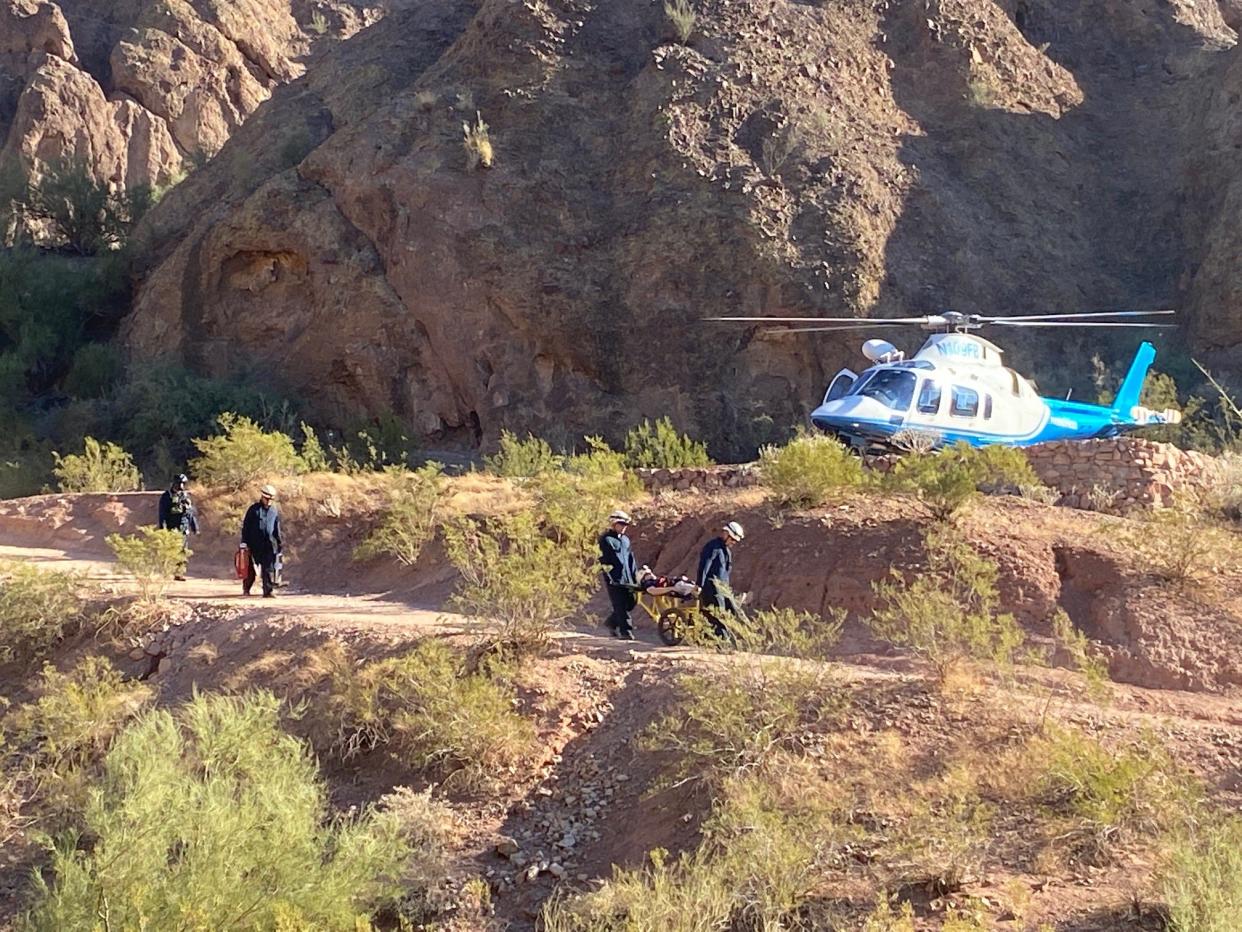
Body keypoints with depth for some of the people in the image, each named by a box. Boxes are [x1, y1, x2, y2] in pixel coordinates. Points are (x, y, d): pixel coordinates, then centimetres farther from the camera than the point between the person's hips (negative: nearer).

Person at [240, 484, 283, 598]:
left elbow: (277, 528, 17)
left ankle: (268, 591, -5)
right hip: (254, 545, -2)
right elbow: (245, 526, -1)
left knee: (269, 568, -6)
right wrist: (244, 542, -6)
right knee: (250, 569, 7)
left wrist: (279, 543, 14)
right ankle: (246, 588, 25)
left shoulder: (275, 511, 10)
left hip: (269, 545, 2)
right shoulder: (253, 509, -1)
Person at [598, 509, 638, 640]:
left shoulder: (625, 540, 20)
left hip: (627, 579, 7)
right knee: (620, 605, -9)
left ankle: (612, 622, 26)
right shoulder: (605, 540, -5)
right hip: (614, 580, -7)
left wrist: (634, 576, 19)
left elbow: (630, 559, 24)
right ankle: (626, 631, -9)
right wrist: (610, 577, -17)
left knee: (630, 603, 6)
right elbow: (604, 560, -11)